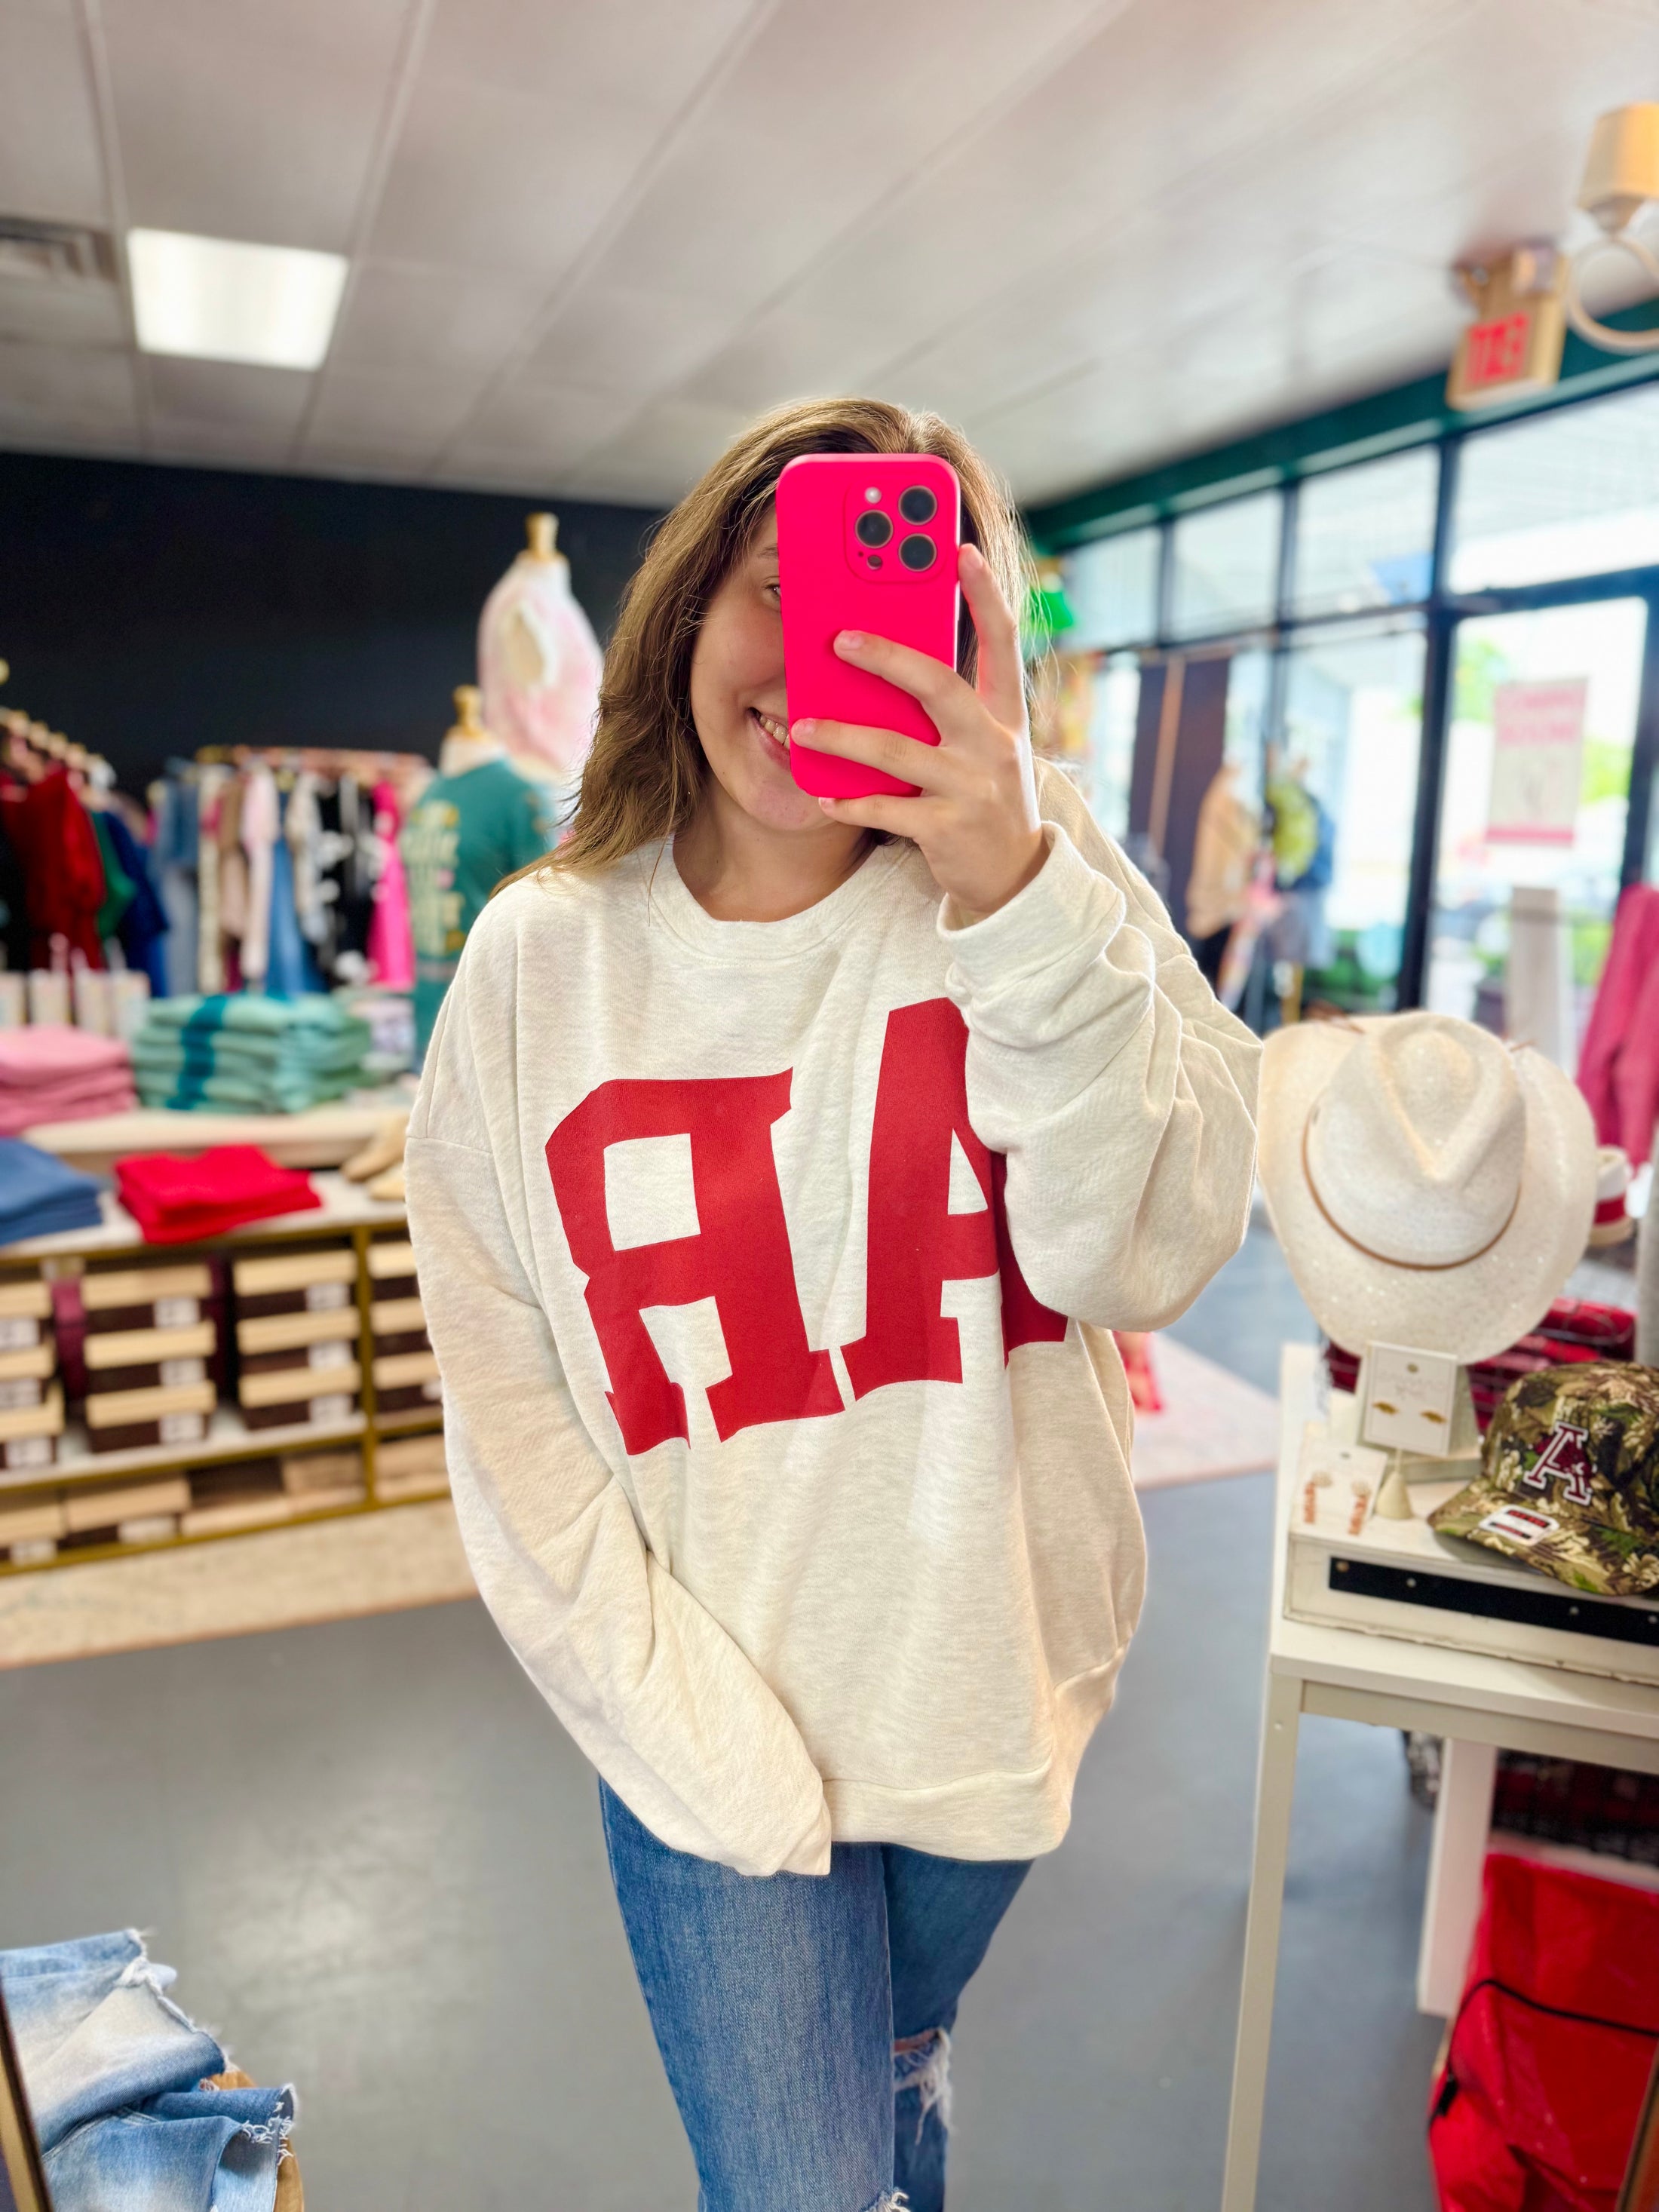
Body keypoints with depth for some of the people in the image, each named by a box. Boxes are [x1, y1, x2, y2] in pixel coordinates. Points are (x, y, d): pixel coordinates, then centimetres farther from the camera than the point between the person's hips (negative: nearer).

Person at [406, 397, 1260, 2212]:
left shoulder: (1038, 881, -9)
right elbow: (514, 1422, -9)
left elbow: (1149, 1255, -20)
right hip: (706, 1724, -1)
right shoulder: (543, 961, -10)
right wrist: (723, 1773, -12)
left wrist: (1019, 899, -31)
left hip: (982, 1685, 2)